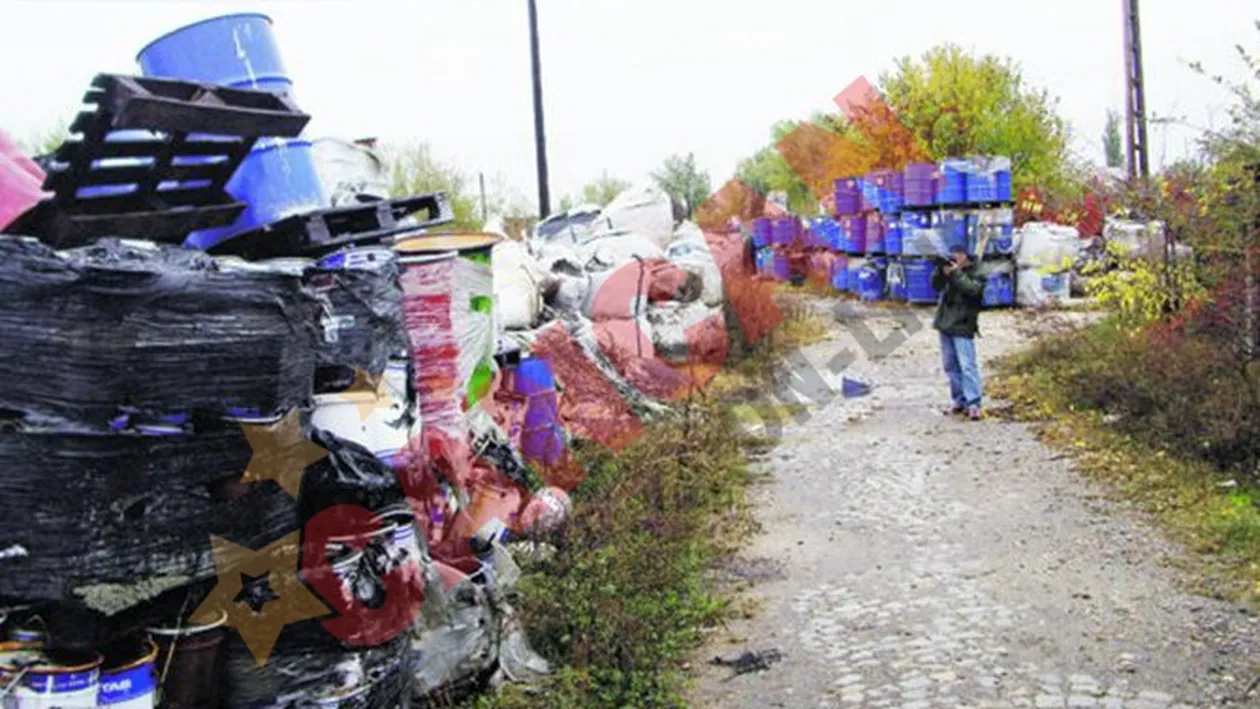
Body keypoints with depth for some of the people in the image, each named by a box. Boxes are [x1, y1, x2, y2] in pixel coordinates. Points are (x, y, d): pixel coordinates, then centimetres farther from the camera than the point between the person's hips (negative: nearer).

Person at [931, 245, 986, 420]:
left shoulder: (975, 274, -4)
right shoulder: (950, 272, 12)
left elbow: (972, 289, -21)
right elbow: (936, 285, 4)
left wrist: (956, 273, -21)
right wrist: (940, 270, -12)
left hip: (962, 328, -7)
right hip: (945, 325, 7)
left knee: (967, 365, -12)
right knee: (950, 366, 10)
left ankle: (973, 404, -15)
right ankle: (960, 401, 18)